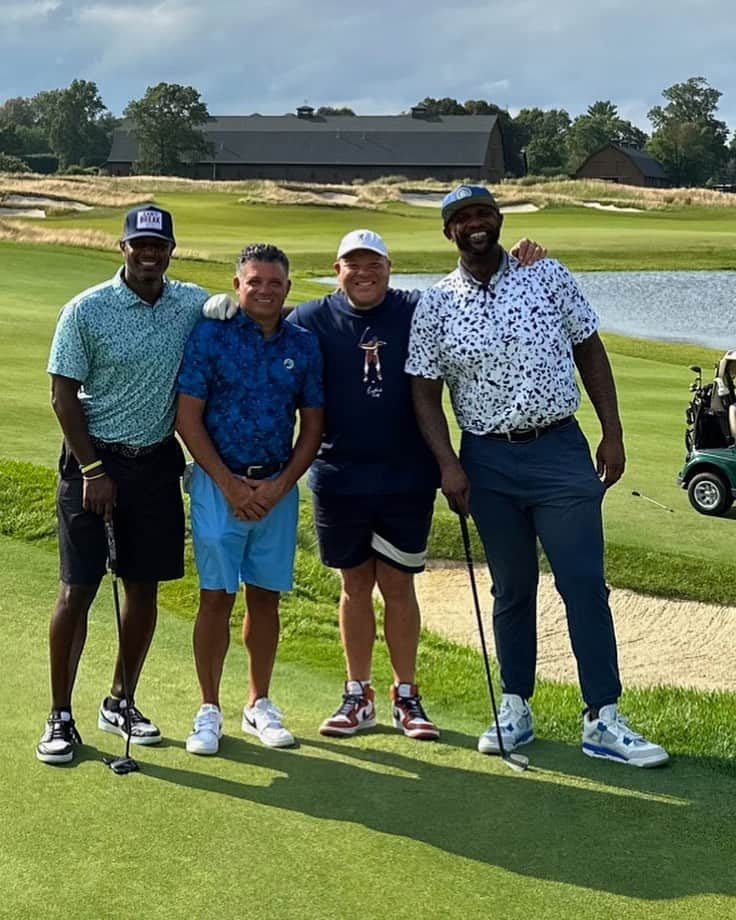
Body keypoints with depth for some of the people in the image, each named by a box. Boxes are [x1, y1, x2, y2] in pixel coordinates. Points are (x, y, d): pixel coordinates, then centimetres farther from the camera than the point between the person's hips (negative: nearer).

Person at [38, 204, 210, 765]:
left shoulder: (195, 305, 1)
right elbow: (64, 395, -7)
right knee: (77, 590, -3)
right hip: (94, 462, -4)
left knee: (144, 587, 9)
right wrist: (93, 471, -11)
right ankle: (60, 717, 7)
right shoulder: (86, 310, -9)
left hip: (157, 462, 4)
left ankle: (121, 702, 26)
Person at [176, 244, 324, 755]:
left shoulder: (304, 345, 5)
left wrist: (279, 485, -5)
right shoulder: (209, 336, -4)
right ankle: (209, 711, 10)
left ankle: (259, 705, 21)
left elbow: (313, 425, 7)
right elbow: (188, 417, -6)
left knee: (266, 597, 9)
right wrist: (232, 485, -10)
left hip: (278, 488, 3)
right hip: (219, 484, -3)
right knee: (216, 596, -1)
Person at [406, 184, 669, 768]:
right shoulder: (435, 307, 1)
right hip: (489, 462, 1)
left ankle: (603, 721, 1)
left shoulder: (549, 277, 1)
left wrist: (612, 433, 1)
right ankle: (516, 710, 22)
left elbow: (590, 352, 6)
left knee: (585, 584, -4)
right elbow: (425, 393, 3)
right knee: (512, 590, 10)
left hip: (560, 450, -1)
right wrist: (448, 465, -8)